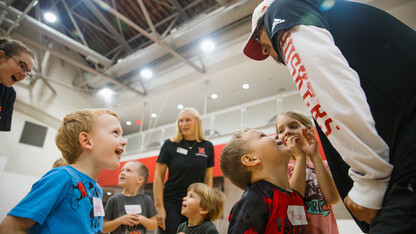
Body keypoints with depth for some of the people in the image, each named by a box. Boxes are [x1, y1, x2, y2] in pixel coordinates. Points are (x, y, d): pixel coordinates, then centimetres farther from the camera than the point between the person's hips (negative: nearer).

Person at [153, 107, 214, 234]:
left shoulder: (207, 147, 2)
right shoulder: (170, 145, -3)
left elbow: (208, 178, 6)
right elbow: (158, 177, -3)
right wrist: (159, 207, -8)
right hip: (171, 204, -1)